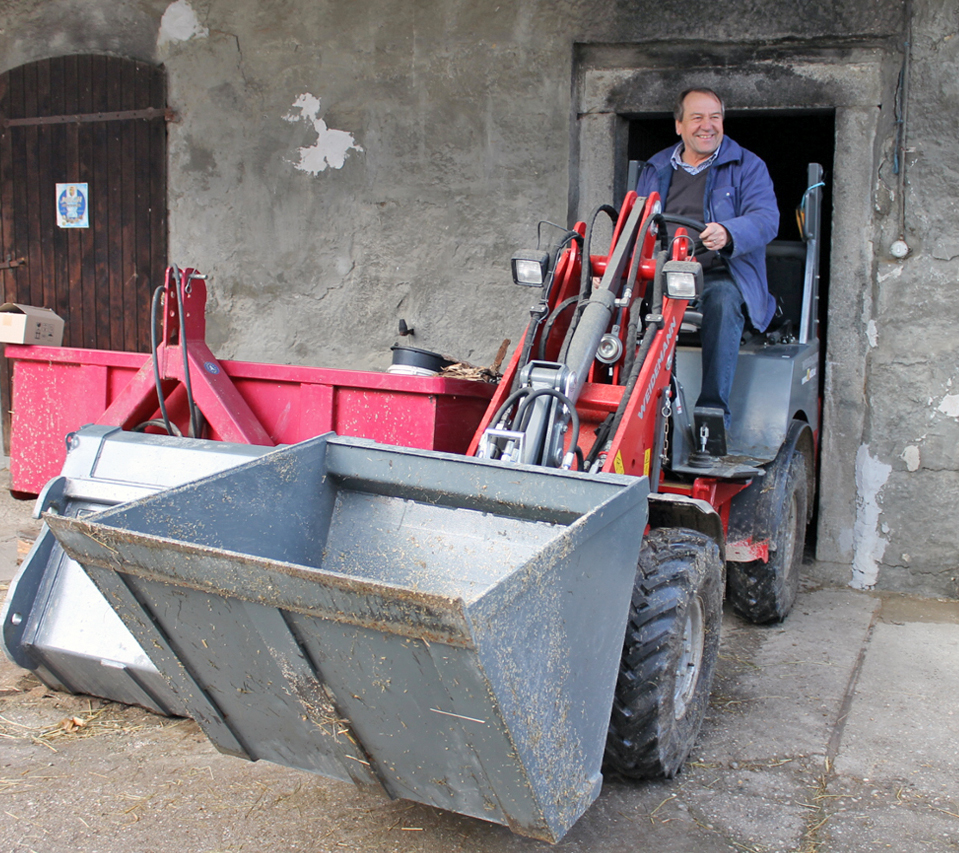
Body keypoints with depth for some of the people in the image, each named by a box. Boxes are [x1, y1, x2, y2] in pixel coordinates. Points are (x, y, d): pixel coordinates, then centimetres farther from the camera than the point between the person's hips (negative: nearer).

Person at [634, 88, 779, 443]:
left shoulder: (747, 167, 11)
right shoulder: (655, 170, 23)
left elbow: (766, 219, -5)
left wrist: (727, 233, -29)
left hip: (720, 277, -3)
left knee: (722, 301, -38)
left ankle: (713, 412, -37)